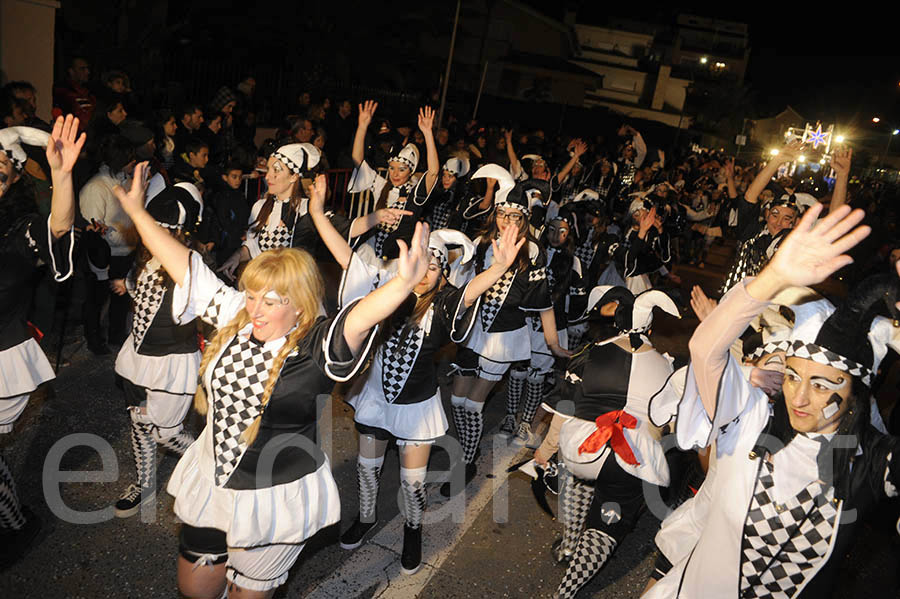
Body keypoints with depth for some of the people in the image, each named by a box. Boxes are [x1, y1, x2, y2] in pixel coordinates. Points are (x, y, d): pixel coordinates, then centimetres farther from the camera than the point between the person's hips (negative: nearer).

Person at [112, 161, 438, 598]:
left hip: (276, 496, -5)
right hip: (210, 480, 5)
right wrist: (137, 211, 1)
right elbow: (184, 265, -2)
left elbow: (361, 316, -43)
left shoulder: (316, 347, -24)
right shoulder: (234, 318, -8)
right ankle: (228, 554, 54)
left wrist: (404, 284, -61)